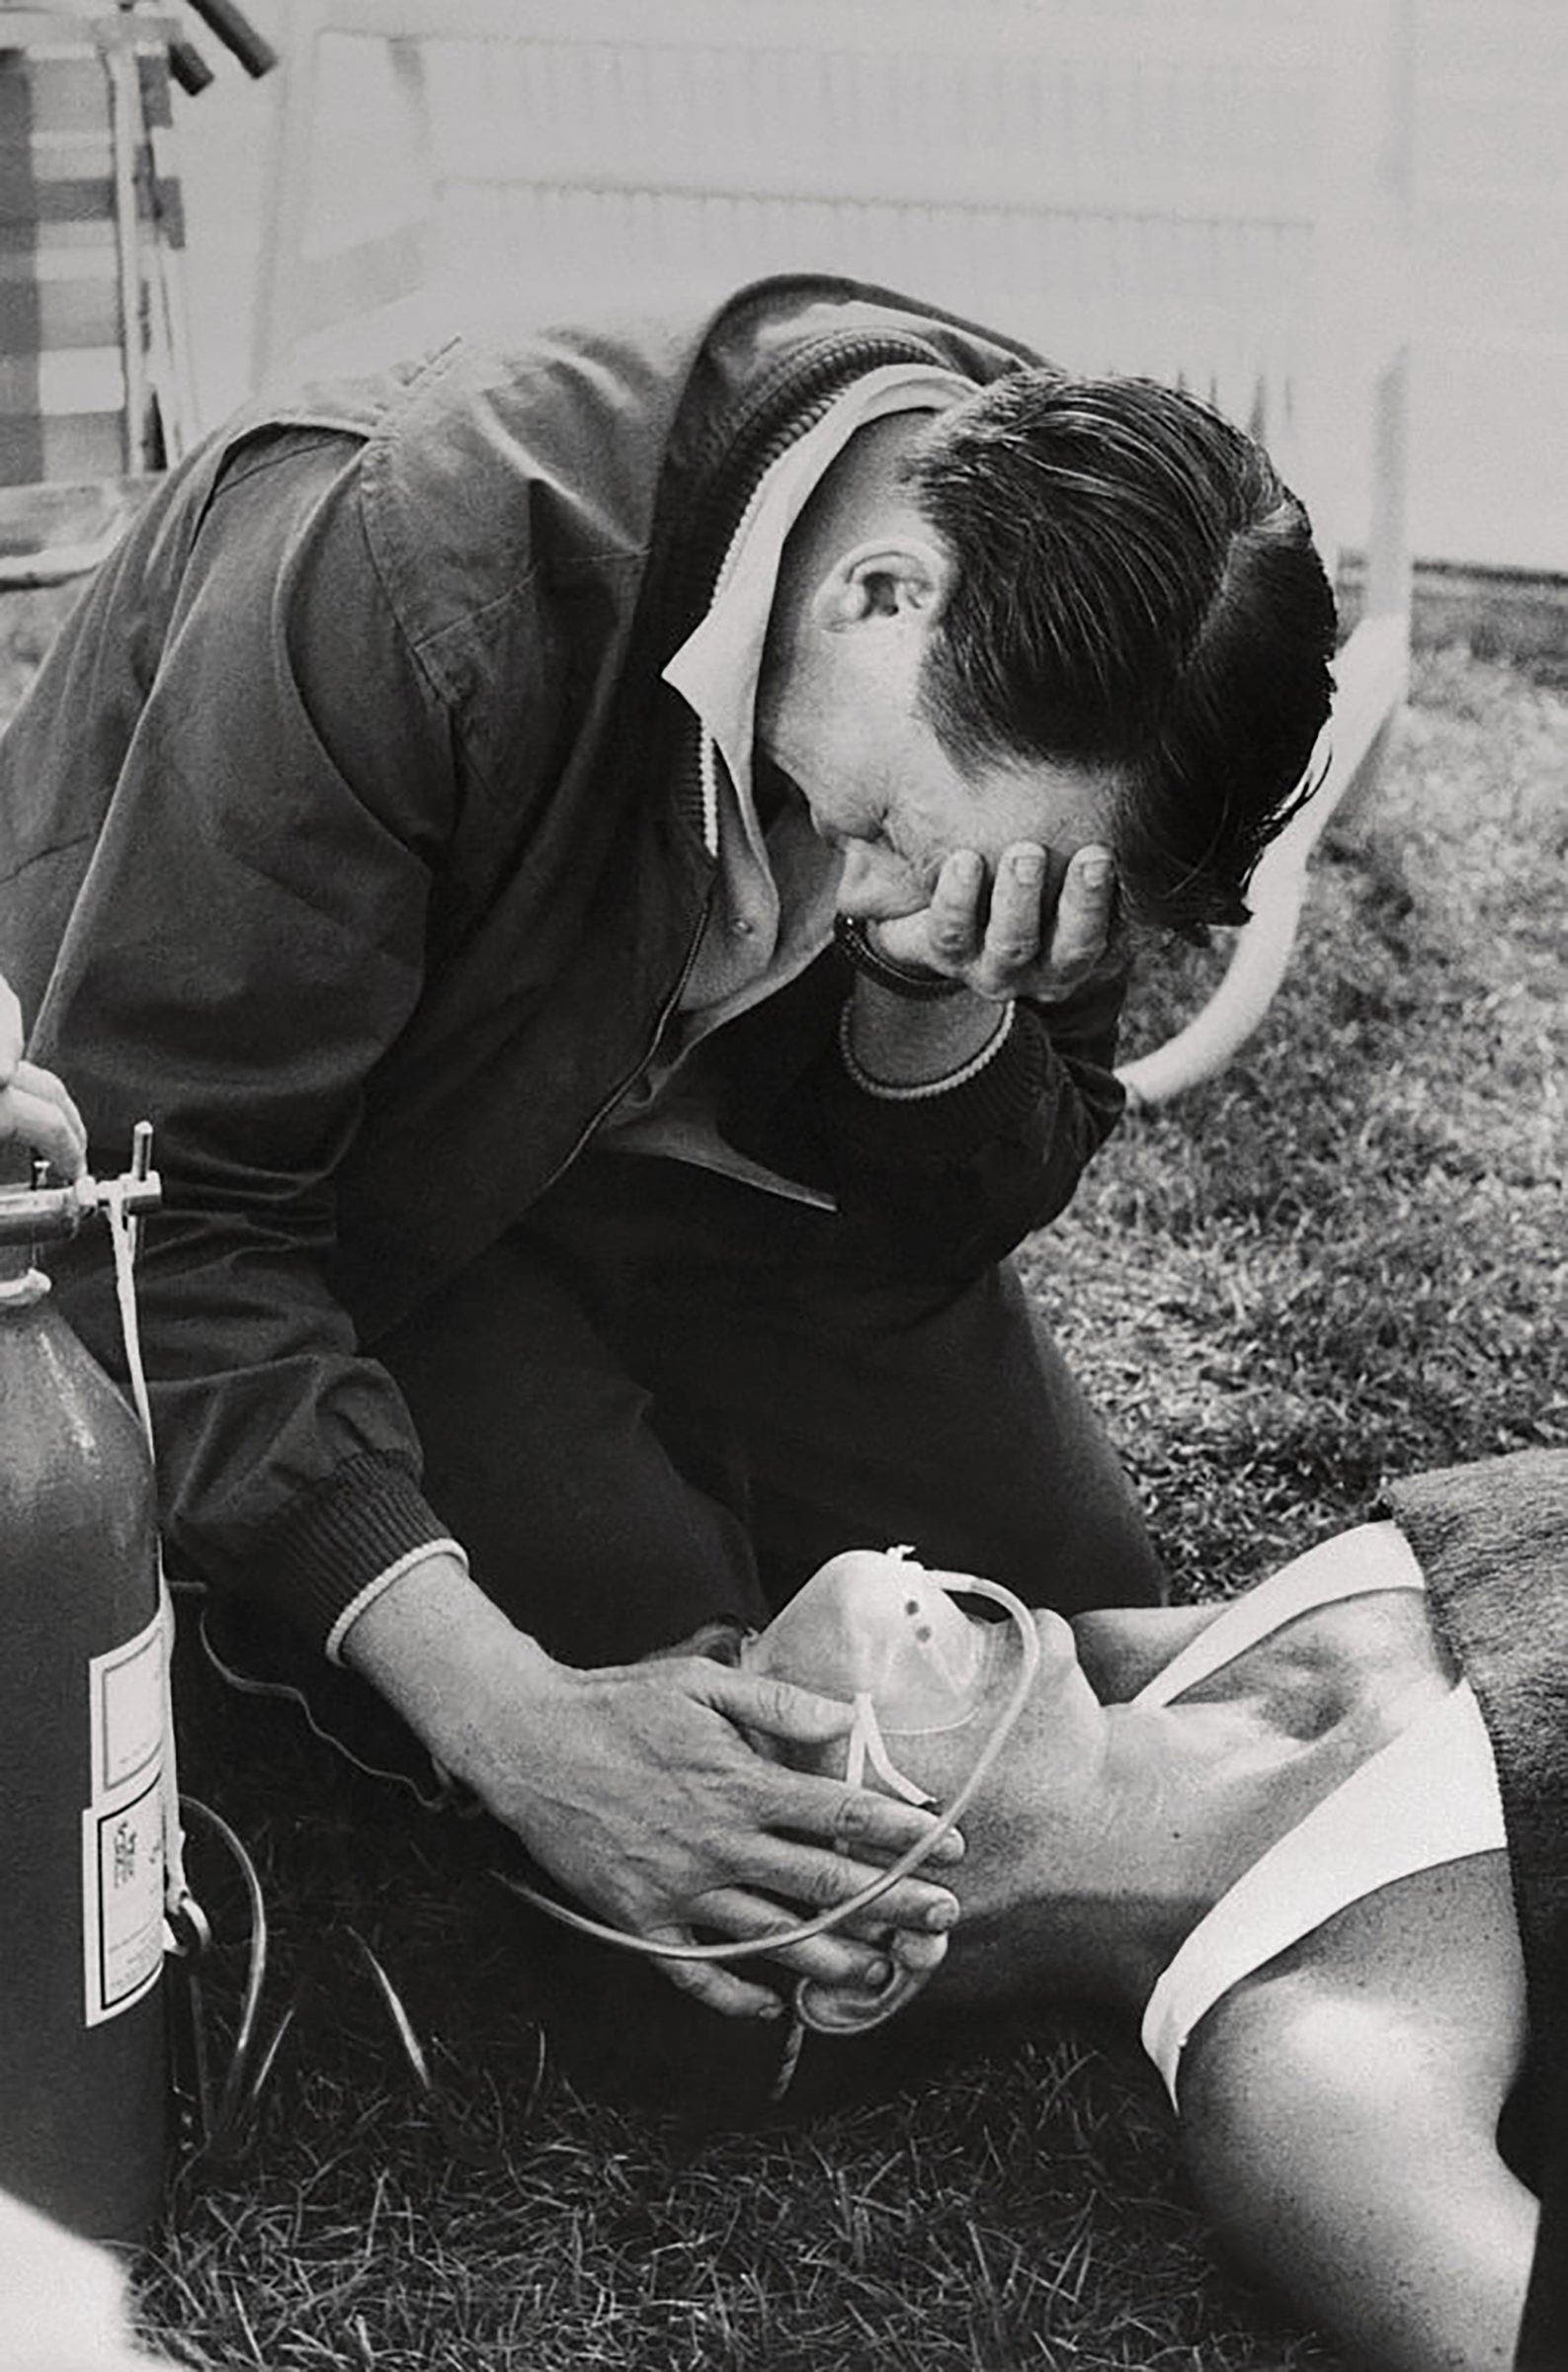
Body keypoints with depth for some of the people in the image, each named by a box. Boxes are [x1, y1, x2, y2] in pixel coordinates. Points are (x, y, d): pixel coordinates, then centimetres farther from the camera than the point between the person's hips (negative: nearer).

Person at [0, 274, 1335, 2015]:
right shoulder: (406, 570, -38)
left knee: (1063, 1595, 0)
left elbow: (917, 1253, -11)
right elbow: (155, 1201, -35)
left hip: (645, 1120, 5)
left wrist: (943, 1009, -35)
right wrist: (505, 1714, -41)